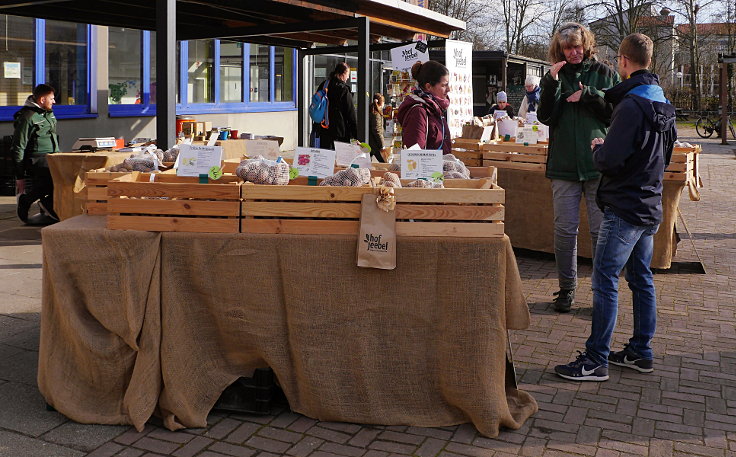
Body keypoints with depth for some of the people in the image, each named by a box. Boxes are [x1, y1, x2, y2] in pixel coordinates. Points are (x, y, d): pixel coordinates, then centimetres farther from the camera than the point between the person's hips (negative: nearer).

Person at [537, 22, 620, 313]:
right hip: (564, 165, 1)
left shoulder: (604, 74, 6)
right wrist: (552, 83, -13)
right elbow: (545, 117, -1)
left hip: (599, 164, -1)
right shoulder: (555, 77, 9)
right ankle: (566, 289, 16)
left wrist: (588, 95, -10)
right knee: (565, 229, 4)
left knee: (602, 230, 0)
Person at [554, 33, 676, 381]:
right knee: (641, 279, 14)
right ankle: (641, 352, 23)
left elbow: (610, 161, -23)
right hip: (650, 206, 10)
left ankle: (596, 360, -2)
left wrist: (597, 148, -3)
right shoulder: (664, 105, 12)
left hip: (624, 208, -10)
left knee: (604, 281, -6)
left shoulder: (630, 106, -18)